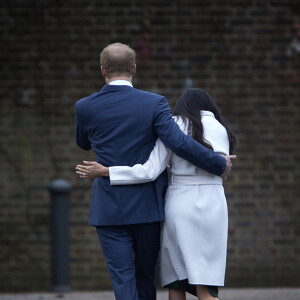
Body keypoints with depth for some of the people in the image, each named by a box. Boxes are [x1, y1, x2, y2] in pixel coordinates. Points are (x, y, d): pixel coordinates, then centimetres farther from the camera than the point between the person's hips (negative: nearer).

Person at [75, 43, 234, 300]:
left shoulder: (85, 107, -2)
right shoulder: (153, 103, -8)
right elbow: (179, 143, -17)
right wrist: (219, 164, -6)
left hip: (109, 209, 0)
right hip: (147, 208, 0)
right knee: (145, 279, 15)